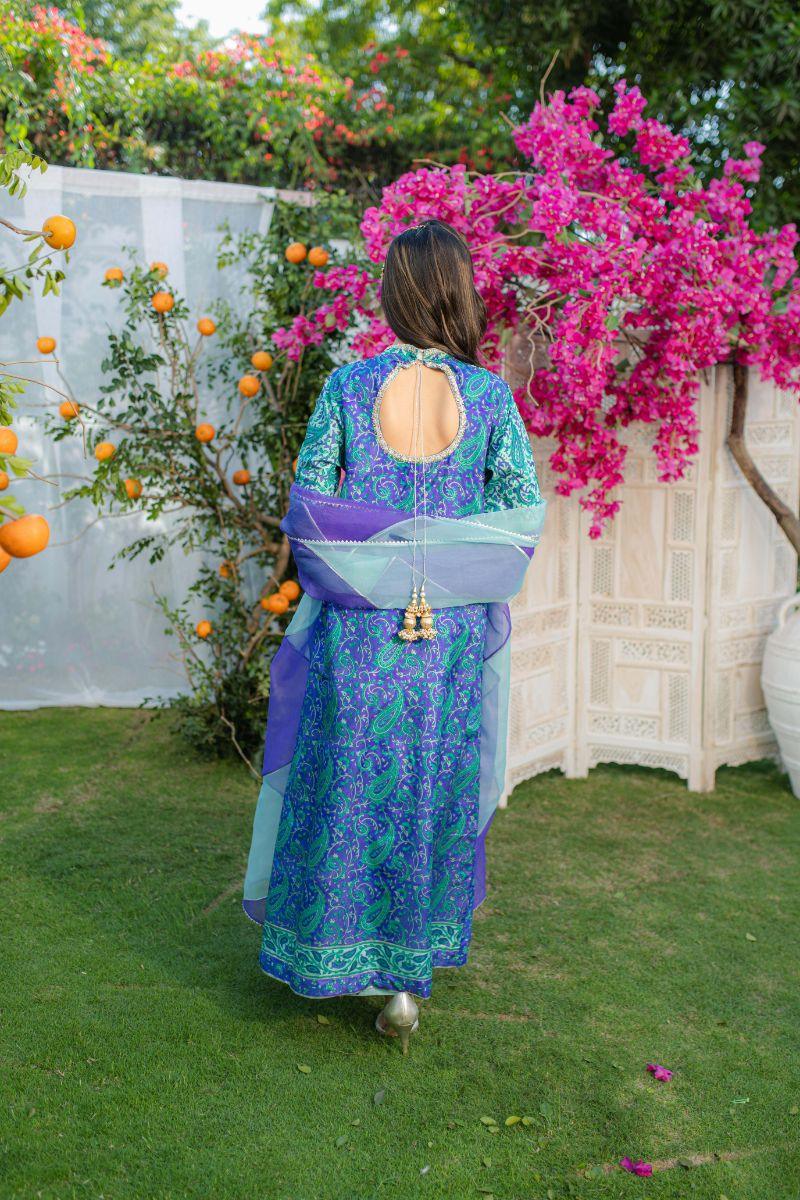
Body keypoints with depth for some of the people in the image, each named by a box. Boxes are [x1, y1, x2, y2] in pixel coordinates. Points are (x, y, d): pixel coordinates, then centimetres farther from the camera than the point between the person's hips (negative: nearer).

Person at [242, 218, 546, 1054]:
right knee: (434, 789, 13)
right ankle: (410, 973, 22)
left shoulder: (346, 387, -5)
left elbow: (306, 504, -3)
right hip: (454, 637, 1)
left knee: (347, 786, 15)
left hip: (357, 636, 0)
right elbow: (523, 517, -3)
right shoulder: (491, 396, -4)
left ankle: (338, 952, 29)